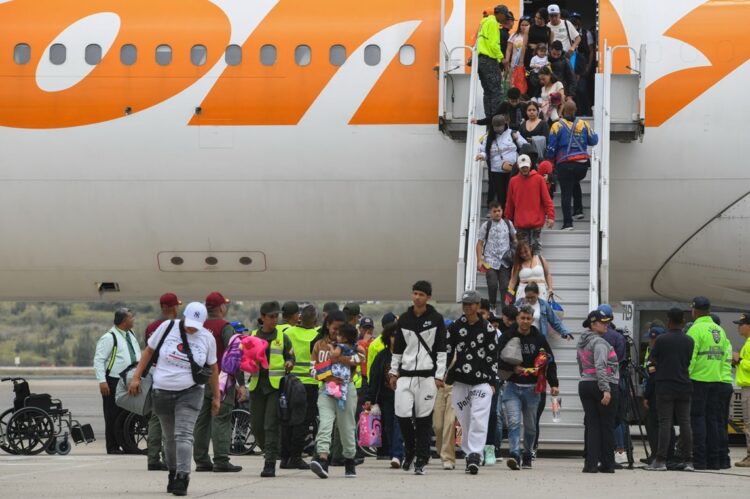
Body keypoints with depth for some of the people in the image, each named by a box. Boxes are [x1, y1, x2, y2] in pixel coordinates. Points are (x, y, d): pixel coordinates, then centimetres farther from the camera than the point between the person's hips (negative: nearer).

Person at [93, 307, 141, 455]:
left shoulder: (131, 335, 14)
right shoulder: (109, 337, -12)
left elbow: (137, 356, 25)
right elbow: (99, 359, -14)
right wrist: (102, 381, -20)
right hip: (113, 382, -8)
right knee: (113, 416, -3)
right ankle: (113, 447, 2)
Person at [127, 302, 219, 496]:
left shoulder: (207, 338, -2)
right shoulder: (167, 327, -5)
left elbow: (213, 368, 8)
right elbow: (149, 351, 4)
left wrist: (216, 396, 10)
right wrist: (136, 377, 0)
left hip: (189, 393, -2)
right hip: (162, 392, 2)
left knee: (184, 435, -15)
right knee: (169, 437, 12)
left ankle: (182, 478, -18)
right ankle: (173, 473, 29)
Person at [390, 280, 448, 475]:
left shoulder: (436, 319, 2)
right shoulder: (404, 319, 10)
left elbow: (441, 350, 1)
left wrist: (439, 375, -5)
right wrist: (394, 372, 12)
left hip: (427, 375, -3)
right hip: (406, 374, 3)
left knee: (424, 418, -2)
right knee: (402, 414, -7)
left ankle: (421, 460, 4)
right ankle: (409, 450, 17)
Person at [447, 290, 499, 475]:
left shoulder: (487, 328, 3)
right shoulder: (455, 327, 8)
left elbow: (493, 356, 4)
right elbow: (447, 352, 9)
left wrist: (492, 382, 1)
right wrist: (442, 374, 0)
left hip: (482, 381, -2)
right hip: (460, 381, 2)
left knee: (479, 419, -14)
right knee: (464, 421, 4)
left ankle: (475, 456, -18)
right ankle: (469, 455, 14)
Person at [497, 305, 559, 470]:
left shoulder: (539, 339, 5)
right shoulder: (507, 337, 1)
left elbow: (550, 362, 6)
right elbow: (497, 361, -1)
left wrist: (554, 384, -3)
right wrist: (513, 368, -18)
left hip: (532, 388, 2)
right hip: (512, 387, -2)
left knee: (530, 426, 10)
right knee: (514, 422, -16)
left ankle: (527, 455, 26)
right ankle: (515, 455, -23)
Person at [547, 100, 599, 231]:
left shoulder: (557, 126, -5)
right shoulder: (583, 124, 1)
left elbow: (551, 148, -4)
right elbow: (593, 140, 7)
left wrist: (550, 159, 14)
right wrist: (595, 134, 29)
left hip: (565, 165, -3)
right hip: (582, 164, 3)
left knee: (566, 193, 1)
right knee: (575, 183, 31)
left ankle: (568, 223, -5)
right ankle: (578, 210, 27)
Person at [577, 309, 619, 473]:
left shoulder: (581, 343, 15)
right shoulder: (599, 342, -12)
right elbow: (600, 367, -22)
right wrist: (606, 389, -25)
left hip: (584, 385, 8)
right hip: (602, 385, -8)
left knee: (592, 425, 5)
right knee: (607, 426, 2)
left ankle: (590, 464, -3)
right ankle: (607, 464, 6)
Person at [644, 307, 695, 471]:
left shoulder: (662, 339, -7)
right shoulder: (689, 341, 4)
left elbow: (653, 361, 3)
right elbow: (690, 362, 12)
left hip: (665, 386, -3)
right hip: (684, 386, 3)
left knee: (665, 423, -4)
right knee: (685, 422, 6)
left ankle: (660, 460, -8)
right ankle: (687, 460, 6)